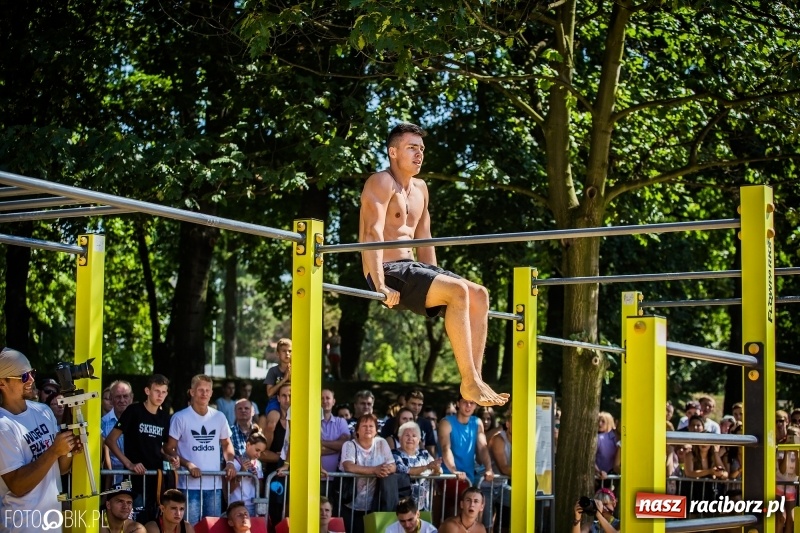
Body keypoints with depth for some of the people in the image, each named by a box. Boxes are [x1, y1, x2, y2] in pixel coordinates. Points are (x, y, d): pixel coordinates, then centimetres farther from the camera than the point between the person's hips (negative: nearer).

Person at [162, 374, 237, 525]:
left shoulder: (219, 417, 10)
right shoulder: (180, 418, -4)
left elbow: (226, 443, 22)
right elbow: (169, 448, -4)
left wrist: (229, 462, 3)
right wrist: (188, 464, -17)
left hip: (214, 485, 4)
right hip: (189, 485, -4)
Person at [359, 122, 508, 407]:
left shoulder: (420, 189, 20)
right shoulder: (382, 183, -8)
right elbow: (373, 233, -19)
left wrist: (435, 282, 14)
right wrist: (381, 286, -28)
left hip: (412, 268, 9)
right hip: (389, 271, -9)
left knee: (479, 295, -4)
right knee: (458, 291, -27)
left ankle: (475, 379, -11)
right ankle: (469, 382, -25)